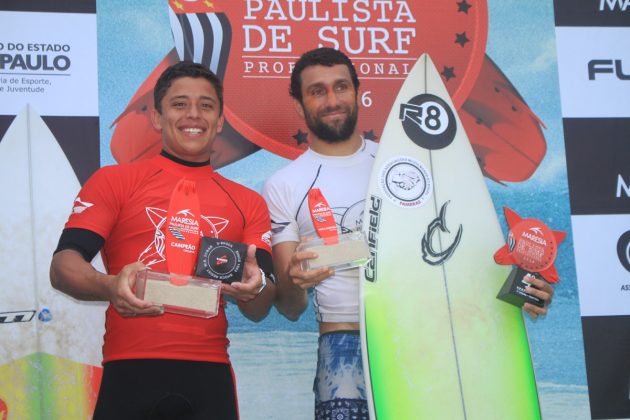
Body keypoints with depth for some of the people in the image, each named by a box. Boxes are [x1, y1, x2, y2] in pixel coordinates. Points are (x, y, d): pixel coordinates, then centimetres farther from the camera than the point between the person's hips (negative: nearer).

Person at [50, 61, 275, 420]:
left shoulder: (248, 203, 14)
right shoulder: (114, 181, 6)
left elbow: (258, 311, 9)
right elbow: (63, 266, -3)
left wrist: (254, 289, -15)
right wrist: (111, 287, -24)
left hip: (209, 377, 2)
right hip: (131, 374, -2)